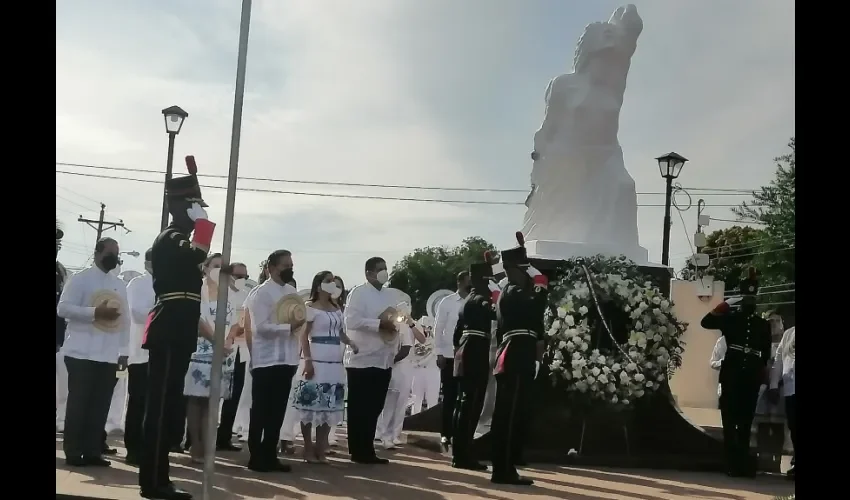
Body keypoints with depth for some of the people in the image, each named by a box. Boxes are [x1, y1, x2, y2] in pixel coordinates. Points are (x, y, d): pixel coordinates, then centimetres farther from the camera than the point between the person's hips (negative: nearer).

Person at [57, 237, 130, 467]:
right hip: (82, 353, -5)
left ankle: (92, 452, 10)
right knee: (78, 404, 0)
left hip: (109, 356, 5)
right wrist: (95, 312, -20)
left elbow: (125, 318, 15)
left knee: (100, 406, 4)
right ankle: (73, 452, 7)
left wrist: (123, 351, 9)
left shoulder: (120, 285, 15)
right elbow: (62, 308, -10)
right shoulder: (80, 279, 0)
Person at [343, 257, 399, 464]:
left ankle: (367, 451, 18)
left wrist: (396, 325, -1)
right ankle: (358, 452, 8)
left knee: (374, 409, 10)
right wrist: (379, 324, -22)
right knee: (359, 409, 1)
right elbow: (351, 320, -19)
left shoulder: (390, 295, 15)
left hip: (384, 360, 7)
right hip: (362, 359, -7)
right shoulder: (358, 293, -7)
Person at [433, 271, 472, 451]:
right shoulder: (447, 302, 0)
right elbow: (438, 328, 2)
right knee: (449, 397, 4)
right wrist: (439, 353, -4)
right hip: (450, 356, -1)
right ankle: (446, 434, 11)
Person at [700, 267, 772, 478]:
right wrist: (727, 303, -11)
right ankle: (733, 463, 0)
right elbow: (706, 322, -10)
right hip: (731, 375, -2)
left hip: (752, 378, 2)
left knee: (746, 421, 6)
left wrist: (761, 373, 11)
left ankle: (744, 464, 12)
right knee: (730, 421, -3)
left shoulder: (763, 324, 12)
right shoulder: (729, 318, 5)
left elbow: (766, 354, 16)